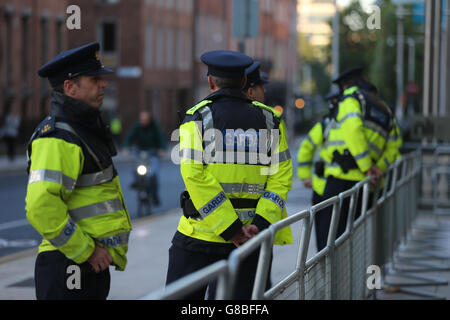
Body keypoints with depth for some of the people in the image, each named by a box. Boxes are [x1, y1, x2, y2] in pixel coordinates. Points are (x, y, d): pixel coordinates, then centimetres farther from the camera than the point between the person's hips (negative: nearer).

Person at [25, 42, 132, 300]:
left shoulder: (86, 130, 17)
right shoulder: (58, 140, -17)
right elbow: (41, 207, -28)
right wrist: (85, 251, -20)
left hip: (93, 263, 10)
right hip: (69, 266, -10)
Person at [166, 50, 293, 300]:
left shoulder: (198, 117, -2)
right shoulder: (269, 120, 8)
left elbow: (194, 175, -14)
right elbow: (281, 177, -1)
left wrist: (230, 229, -14)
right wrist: (261, 223, -8)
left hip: (200, 234, -3)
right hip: (249, 241, 3)